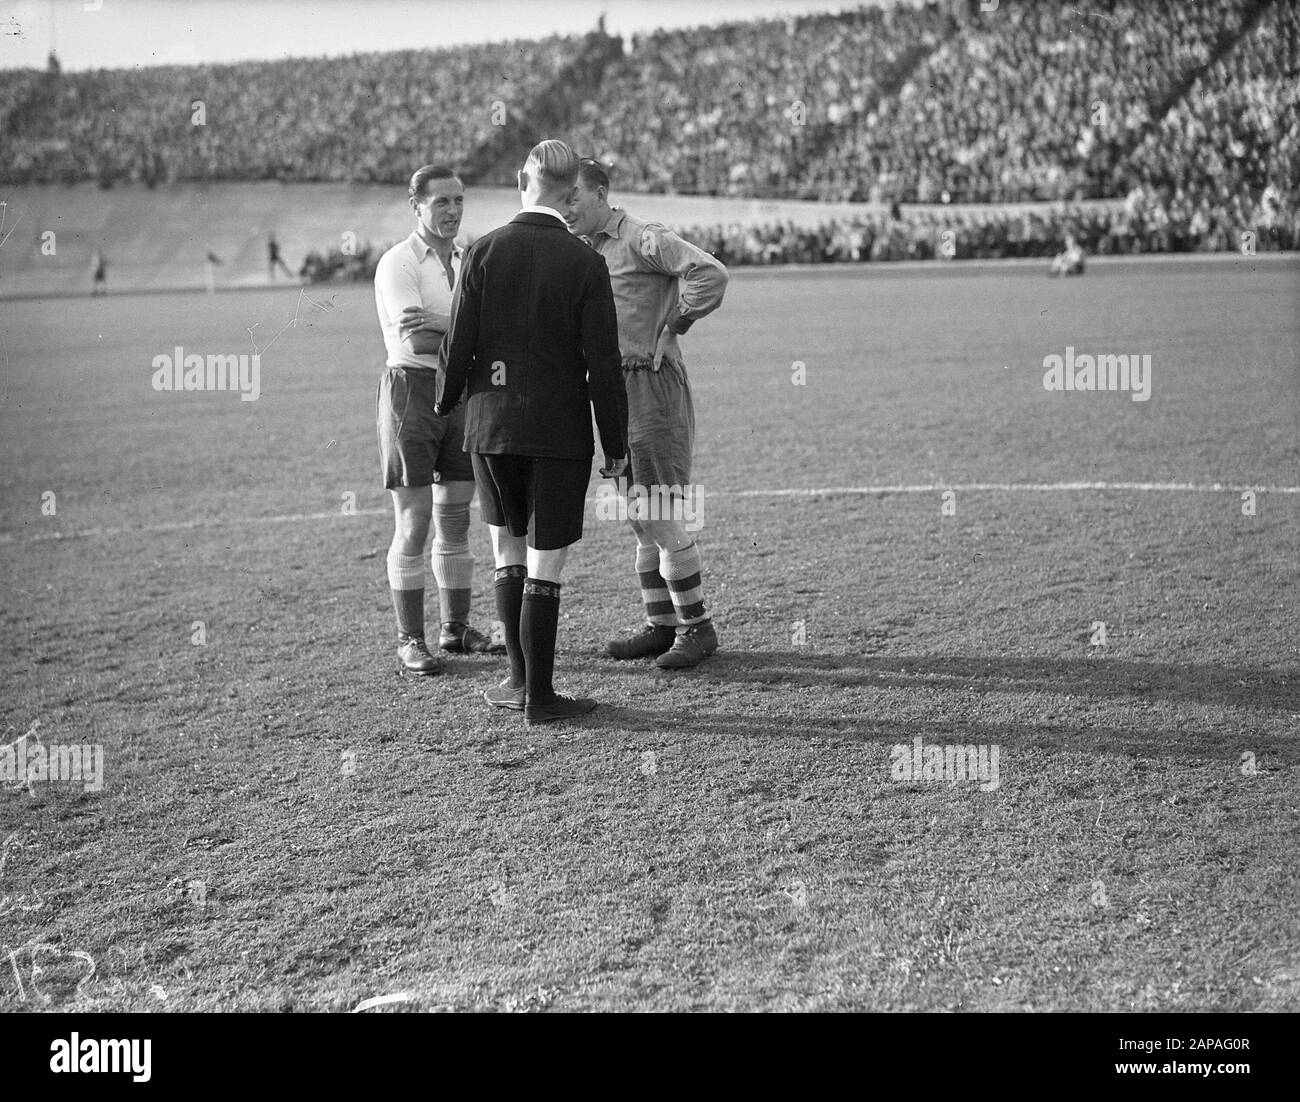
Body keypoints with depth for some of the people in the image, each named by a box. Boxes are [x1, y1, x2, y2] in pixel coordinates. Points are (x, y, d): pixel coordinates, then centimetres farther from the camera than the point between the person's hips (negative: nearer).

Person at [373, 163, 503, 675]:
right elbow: (415, 341, -19)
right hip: (412, 389, -6)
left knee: (456, 520, 11)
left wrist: (440, 322, -16)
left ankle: (456, 628, 21)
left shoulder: (468, 261, 12)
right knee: (413, 523, -3)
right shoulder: (397, 263, -7)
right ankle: (410, 638, 5)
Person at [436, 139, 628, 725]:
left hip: (491, 424, 3)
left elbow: (458, 345, -1)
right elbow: (603, 364, -8)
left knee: (508, 552, 17)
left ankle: (521, 680, 24)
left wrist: (446, 402, 17)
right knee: (545, 566, 3)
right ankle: (538, 696, 9)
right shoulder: (585, 264, -8)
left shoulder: (483, 251, -3)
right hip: (559, 430, -3)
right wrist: (616, 445, -1)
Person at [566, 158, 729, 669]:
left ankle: (697, 626, 3)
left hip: (651, 383, -9)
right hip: (613, 389, 9)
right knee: (637, 516, 11)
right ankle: (661, 625, 19)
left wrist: (672, 328, -14)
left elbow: (710, 273, -22)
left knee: (661, 515, -7)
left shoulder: (641, 238, -11)